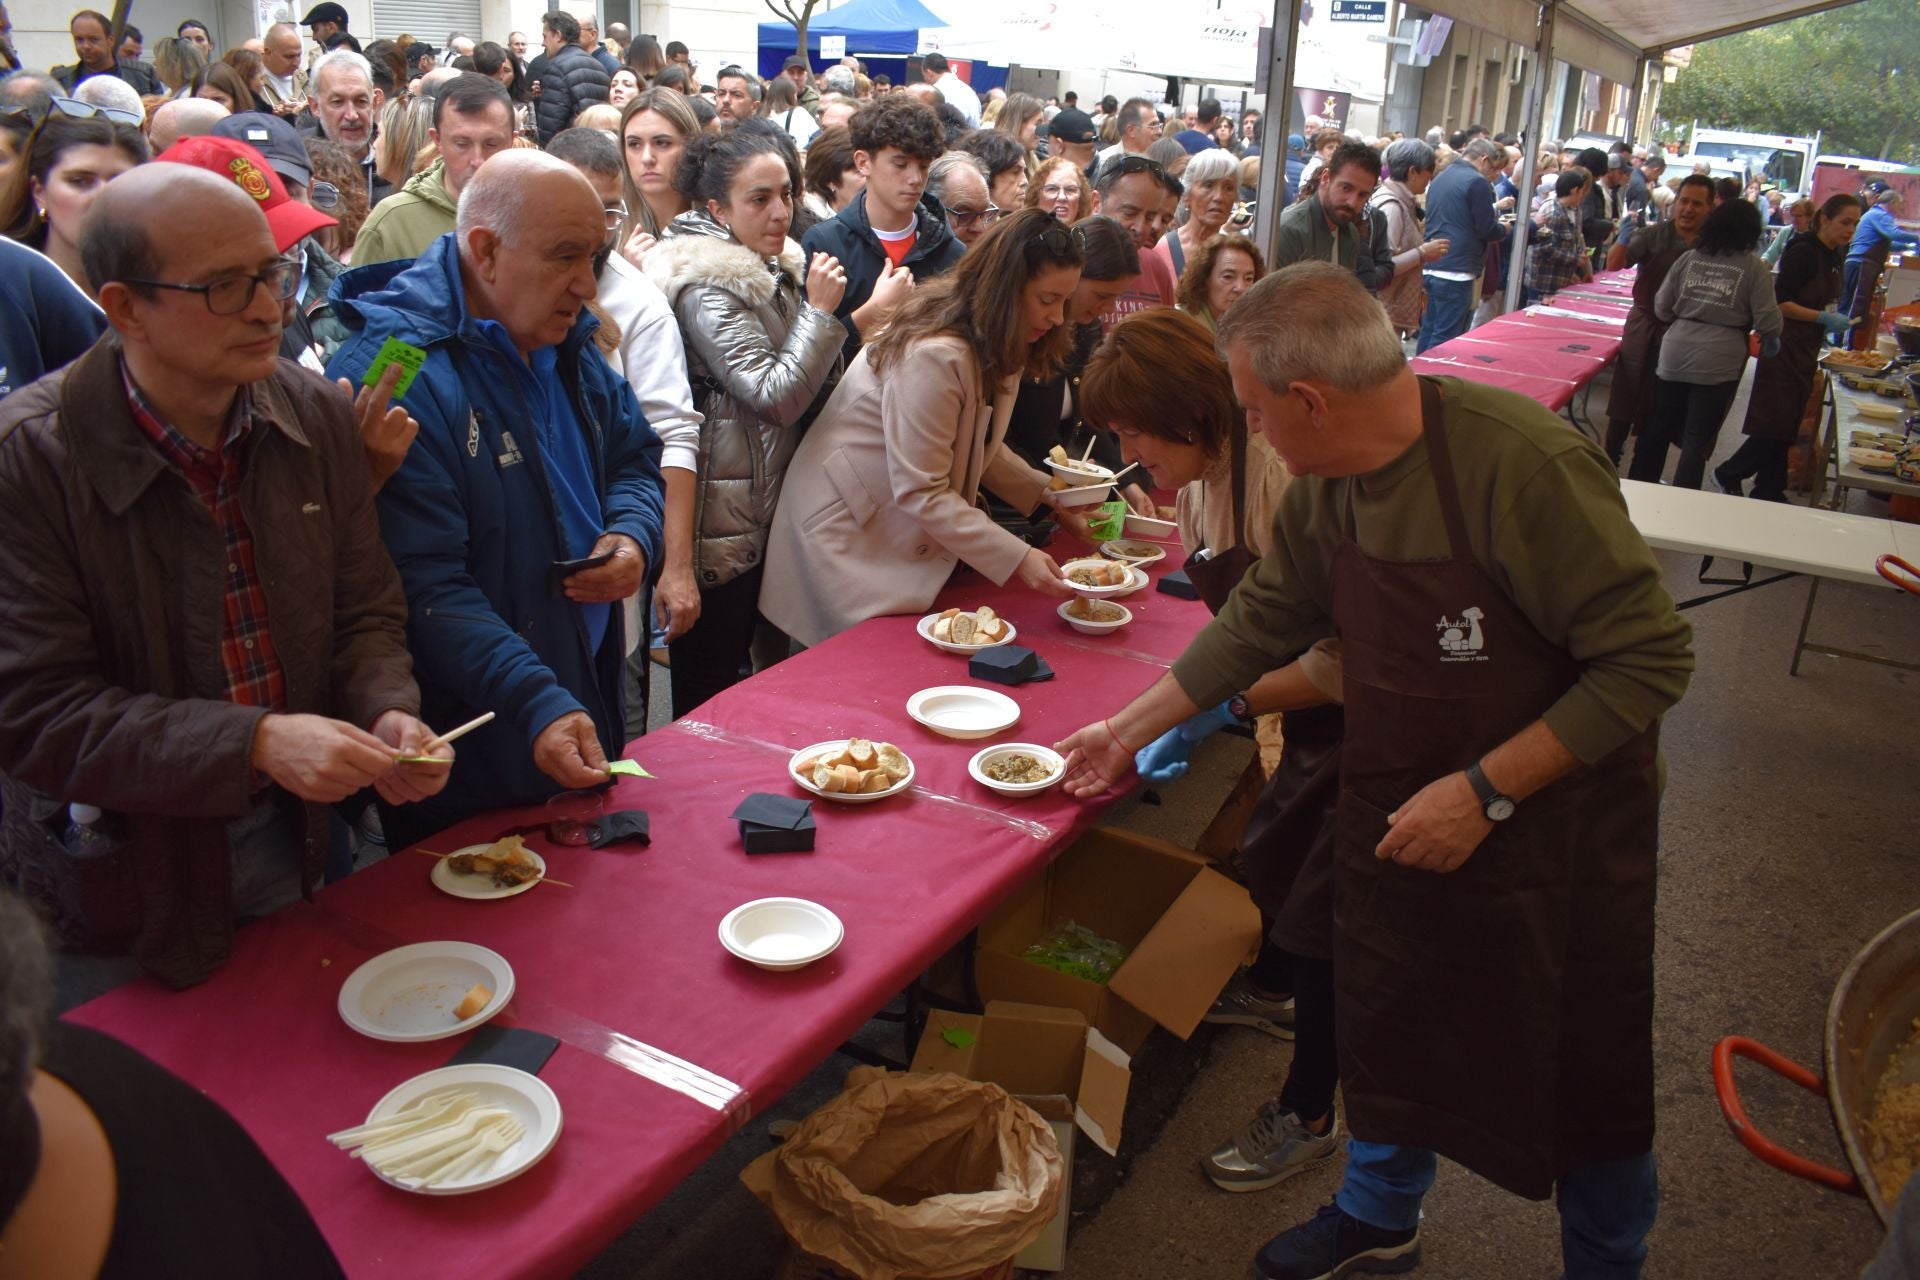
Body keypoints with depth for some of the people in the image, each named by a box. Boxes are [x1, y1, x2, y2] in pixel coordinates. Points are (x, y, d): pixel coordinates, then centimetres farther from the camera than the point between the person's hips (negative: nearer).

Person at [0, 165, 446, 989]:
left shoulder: (318, 417, -4)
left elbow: (366, 613, 3)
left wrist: (388, 714, -18)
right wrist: (256, 744, -30)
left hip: (296, 851, 5)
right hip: (119, 888, -4)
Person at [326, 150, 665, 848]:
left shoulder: (564, 346, 6)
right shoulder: (390, 376, -22)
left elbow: (635, 458, 16)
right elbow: (426, 586, -28)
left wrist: (633, 536, -7)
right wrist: (538, 705, -37)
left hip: (591, 707, 8)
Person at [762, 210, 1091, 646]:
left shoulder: (992, 347, 2)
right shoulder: (934, 355, -28)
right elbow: (921, 493, -26)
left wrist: (1048, 495, -2)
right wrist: (1017, 559, -28)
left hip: (902, 535, 9)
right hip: (847, 534, -9)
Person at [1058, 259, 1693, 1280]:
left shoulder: (1522, 461, -28)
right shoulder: (1324, 485, -6)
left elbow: (1649, 660, -24)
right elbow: (1261, 620, 8)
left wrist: (1486, 791, -26)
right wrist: (1129, 728, 13)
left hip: (1554, 822, -5)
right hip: (1399, 810, 6)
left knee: (1589, 1072, 12)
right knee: (1391, 1026, 20)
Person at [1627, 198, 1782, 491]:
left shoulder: (1690, 258, 3)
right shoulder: (1754, 268, -5)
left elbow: (1661, 307, 6)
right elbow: (1767, 321, -7)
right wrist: (1770, 341, 14)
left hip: (1675, 355, 3)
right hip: (1719, 362, -3)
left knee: (1658, 429, 16)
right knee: (1698, 440, 5)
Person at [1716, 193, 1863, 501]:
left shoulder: (1831, 257, 11)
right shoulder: (1804, 252, -14)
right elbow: (1780, 302, -19)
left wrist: (1832, 325, 10)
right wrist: (1824, 318, -22)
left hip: (1805, 352, 9)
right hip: (1785, 349, -9)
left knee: (1786, 428, 10)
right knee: (1776, 424, -8)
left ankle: (1769, 492, 16)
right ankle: (1728, 475, 8)